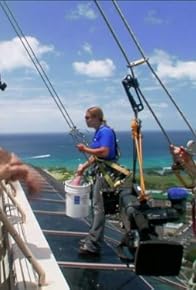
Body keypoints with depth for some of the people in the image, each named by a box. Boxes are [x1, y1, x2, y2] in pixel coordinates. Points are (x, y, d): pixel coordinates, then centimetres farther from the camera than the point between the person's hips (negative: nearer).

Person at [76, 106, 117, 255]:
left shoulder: (105, 131, -15)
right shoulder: (99, 132, 15)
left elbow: (104, 152, -27)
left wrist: (86, 149, -16)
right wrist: (84, 166, 14)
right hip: (100, 172, 10)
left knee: (99, 207, -8)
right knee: (97, 205, 16)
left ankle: (93, 245, -3)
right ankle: (93, 238, 28)